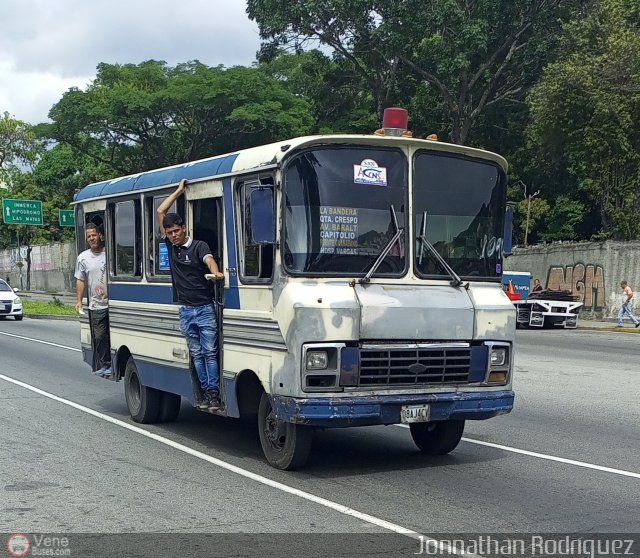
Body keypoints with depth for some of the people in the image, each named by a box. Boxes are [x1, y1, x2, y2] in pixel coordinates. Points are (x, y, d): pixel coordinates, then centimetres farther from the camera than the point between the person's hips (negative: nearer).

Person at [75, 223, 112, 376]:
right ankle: (102, 365, 6)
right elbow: (80, 281, 10)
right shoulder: (83, 258, 6)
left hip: (113, 303, 0)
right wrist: (79, 300, 3)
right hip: (96, 306, 0)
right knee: (99, 337, -2)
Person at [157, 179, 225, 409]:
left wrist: (216, 273, -48)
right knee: (197, 354, 7)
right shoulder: (170, 245, 9)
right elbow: (160, 212, 11)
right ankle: (206, 392, 10)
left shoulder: (198, 246, -4)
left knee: (210, 352, -2)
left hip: (205, 309, -5)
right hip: (185, 312, 5)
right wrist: (179, 190, 12)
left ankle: (214, 393, -1)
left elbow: (209, 260, -25)